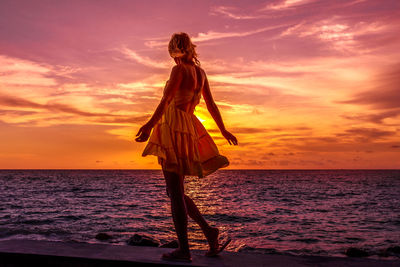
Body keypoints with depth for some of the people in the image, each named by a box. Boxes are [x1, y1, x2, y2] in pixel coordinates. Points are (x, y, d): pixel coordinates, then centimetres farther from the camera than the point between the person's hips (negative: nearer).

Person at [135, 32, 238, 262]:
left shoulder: (179, 70, -6)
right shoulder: (200, 72, 15)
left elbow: (166, 101, -18)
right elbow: (211, 104, 19)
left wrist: (150, 125, -24)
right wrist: (224, 130, 26)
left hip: (174, 127, -8)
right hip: (189, 128, 8)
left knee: (175, 192, -4)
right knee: (174, 190, 16)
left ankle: (184, 250, 0)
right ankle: (209, 230, 12)